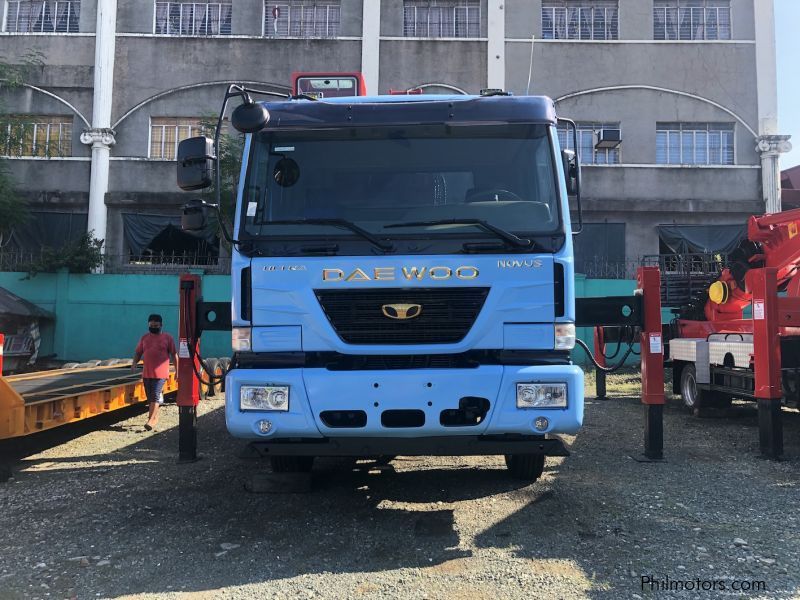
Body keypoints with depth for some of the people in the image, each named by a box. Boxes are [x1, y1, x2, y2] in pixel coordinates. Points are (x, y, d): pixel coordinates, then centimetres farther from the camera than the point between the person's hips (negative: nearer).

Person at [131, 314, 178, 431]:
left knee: (155, 397, -11)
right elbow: (138, 352, 16)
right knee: (150, 397, 11)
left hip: (160, 373, -5)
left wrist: (177, 371, 2)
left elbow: (174, 355, 3)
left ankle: (151, 420, -12)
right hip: (146, 373, 5)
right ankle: (155, 417, 24)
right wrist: (134, 363, -4)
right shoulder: (144, 338, 12)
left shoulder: (167, 338, 1)